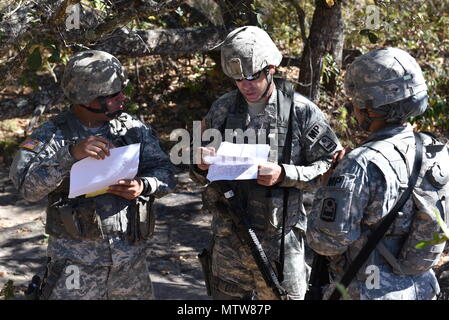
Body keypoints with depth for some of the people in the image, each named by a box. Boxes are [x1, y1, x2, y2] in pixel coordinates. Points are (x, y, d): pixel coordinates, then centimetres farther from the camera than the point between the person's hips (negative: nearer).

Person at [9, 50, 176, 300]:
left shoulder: (134, 129, 5)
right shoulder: (53, 133, -6)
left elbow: (164, 172, 5)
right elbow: (27, 185, -17)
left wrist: (143, 186, -17)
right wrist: (70, 154, -29)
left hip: (131, 257, 4)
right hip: (76, 259, -3)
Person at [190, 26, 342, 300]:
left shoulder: (301, 111, -7)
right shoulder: (223, 108, 4)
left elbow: (330, 167, -6)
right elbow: (202, 176, 12)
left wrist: (284, 175, -20)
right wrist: (201, 166, -12)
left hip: (280, 239, -3)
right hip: (228, 236, 4)